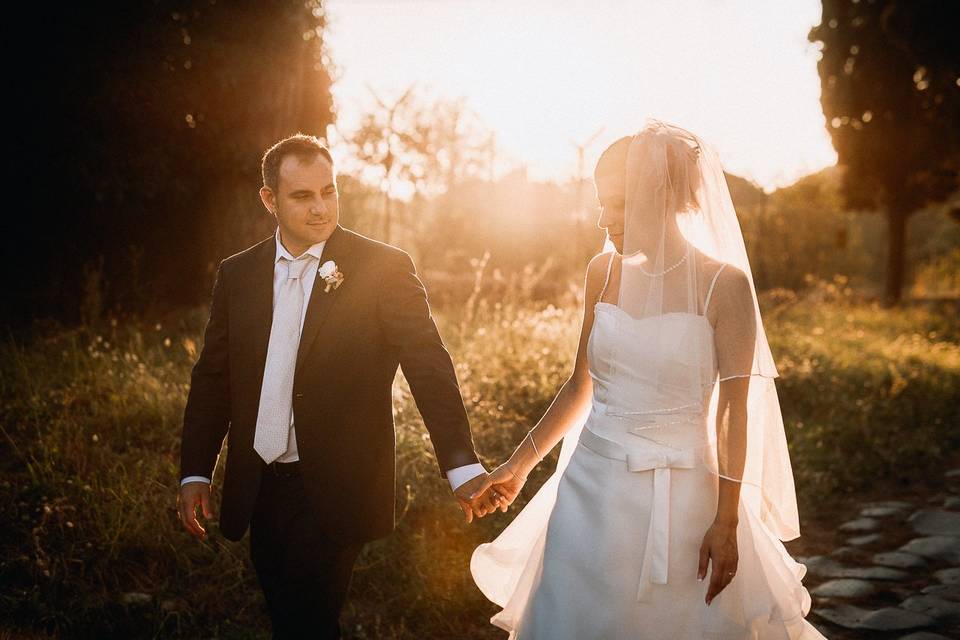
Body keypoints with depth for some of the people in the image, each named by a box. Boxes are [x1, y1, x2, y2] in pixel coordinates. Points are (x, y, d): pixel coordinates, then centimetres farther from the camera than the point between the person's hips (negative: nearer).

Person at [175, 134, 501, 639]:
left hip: (334, 492, -4)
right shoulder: (237, 274, 5)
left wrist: (463, 467, -26)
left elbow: (430, 369, -15)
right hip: (258, 491, 4)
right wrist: (195, 472, 3)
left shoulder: (383, 269, -8)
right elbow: (212, 378, 10)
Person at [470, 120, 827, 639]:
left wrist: (727, 522, -10)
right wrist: (520, 463, 13)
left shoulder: (723, 284, -10)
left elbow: (735, 411, -9)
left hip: (680, 498, -4)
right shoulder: (603, 272, 3)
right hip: (592, 487, 4)